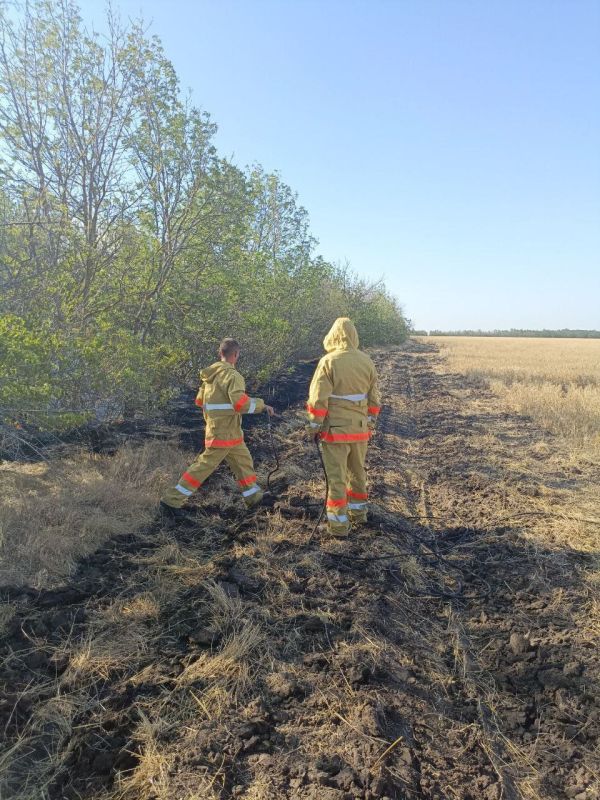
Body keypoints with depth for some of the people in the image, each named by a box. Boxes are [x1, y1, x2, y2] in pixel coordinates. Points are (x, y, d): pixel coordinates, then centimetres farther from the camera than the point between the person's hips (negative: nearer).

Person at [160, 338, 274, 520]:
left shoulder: (211, 374, 8)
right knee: (204, 466, -2)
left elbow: (200, 400, 14)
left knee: (243, 461, 19)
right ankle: (171, 501, 4)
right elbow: (241, 403, -29)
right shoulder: (232, 376, -18)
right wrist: (262, 405, -16)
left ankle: (254, 497, 32)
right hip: (224, 433, -9)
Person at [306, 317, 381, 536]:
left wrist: (314, 426, -4)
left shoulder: (328, 362, -12)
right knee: (357, 471, 21)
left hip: (335, 430, -5)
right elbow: (373, 398, 9)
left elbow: (318, 398, -13)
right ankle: (358, 513, 35)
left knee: (336, 476, 3)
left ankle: (339, 524, 8)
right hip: (360, 429, 5)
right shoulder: (367, 362, 3)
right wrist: (370, 423, 19)